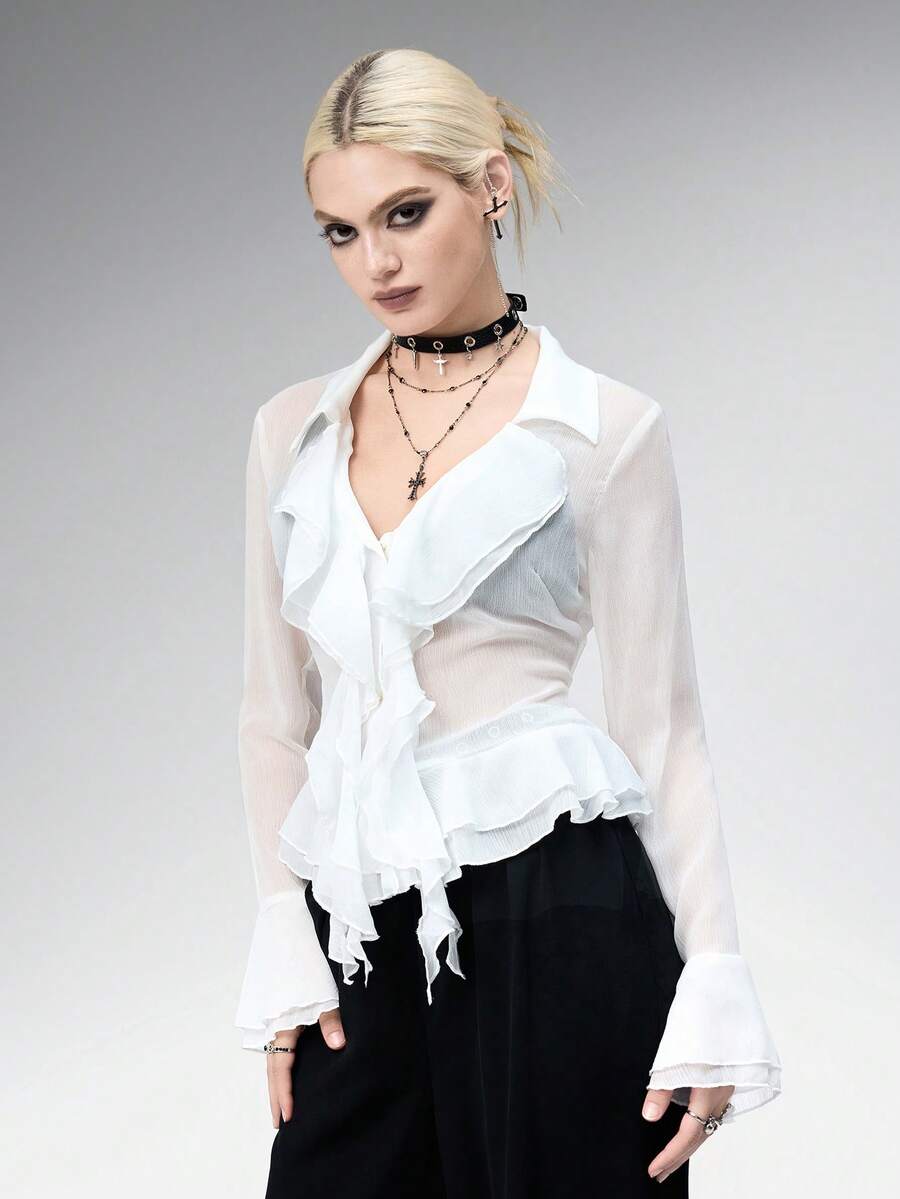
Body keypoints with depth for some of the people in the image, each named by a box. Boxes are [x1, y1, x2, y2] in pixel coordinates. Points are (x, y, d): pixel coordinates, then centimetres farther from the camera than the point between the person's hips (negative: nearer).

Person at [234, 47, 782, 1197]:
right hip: (362, 926, 4)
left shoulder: (603, 429, -2)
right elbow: (276, 708, 13)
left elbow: (658, 718, -1)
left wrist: (713, 992, -6)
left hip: (552, 901, -4)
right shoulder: (293, 430, 10)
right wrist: (284, 945, 4)